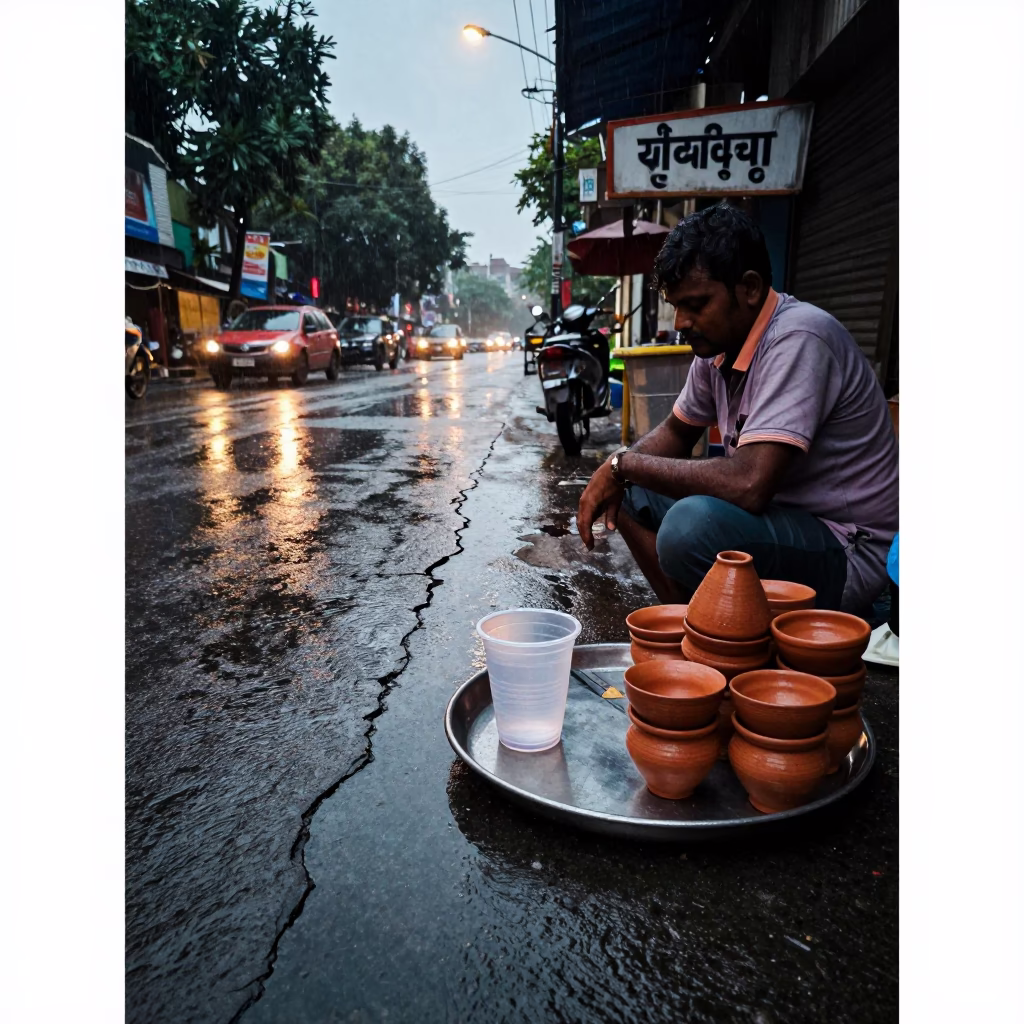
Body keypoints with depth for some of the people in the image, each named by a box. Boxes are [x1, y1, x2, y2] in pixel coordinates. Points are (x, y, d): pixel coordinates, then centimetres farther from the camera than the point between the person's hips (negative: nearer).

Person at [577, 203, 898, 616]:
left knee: (693, 525, -33)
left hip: (848, 554, -9)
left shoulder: (798, 339, -23)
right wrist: (616, 473, -3)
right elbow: (677, 432, 18)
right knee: (631, 494, 4)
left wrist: (624, 463, -21)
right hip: (780, 517, 9)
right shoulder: (718, 341, 3)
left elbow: (749, 485, -33)